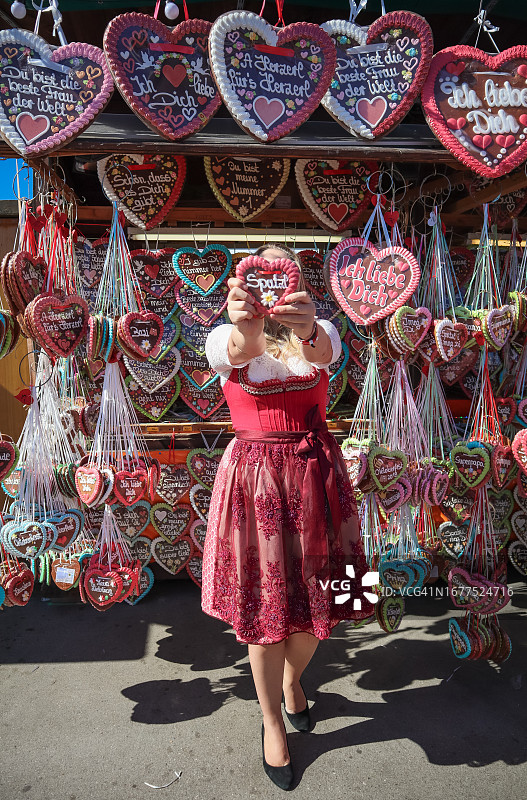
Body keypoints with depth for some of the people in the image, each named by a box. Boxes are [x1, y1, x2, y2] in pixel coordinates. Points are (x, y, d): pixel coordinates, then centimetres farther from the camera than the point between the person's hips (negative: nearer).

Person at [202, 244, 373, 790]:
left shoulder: (321, 332, 1)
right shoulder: (228, 339, -2)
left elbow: (324, 350, -25)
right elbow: (237, 351, -29)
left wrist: (307, 327, -50)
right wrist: (244, 324, -54)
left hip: (315, 474, 2)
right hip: (254, 476, -2)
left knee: (317, 600, 13)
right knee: (265, 604, 7)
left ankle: (292, 679, 46)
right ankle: (272, 721, 33)